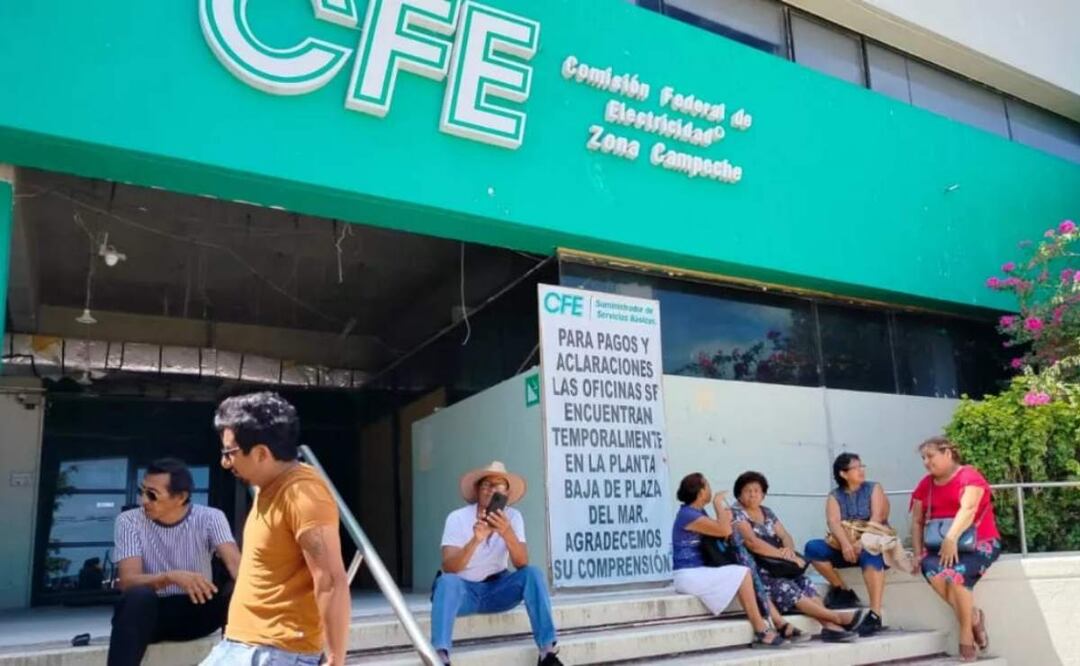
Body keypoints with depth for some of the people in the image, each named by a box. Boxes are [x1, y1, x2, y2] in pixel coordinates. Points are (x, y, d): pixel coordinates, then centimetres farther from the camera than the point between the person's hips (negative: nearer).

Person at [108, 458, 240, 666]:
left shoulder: (210, 518, -7)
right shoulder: (129, 521, -8)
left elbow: (235, 563, -21)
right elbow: (128, 581, -18)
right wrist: (172, 577, -39)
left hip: (198, 611, 1)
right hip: (149, 613, 0)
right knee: (139, 596, -36)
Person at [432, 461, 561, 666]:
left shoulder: (513, 517, -6)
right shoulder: (457, 518, -14)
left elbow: (522, 564, -18)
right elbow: (449, 568, -25)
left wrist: (507, 533, -37)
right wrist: (476, 540, -42)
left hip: (497, 589, 3)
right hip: (464, 590, -2)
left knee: (532, 574, -23)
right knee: (447, 582, -34)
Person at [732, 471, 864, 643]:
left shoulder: (767, 513, 19)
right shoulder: (736, 514, -4)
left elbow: (785, 536, 11)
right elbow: (753, 543, -16)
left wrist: (789, 549, -14)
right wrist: (785, 556, -20)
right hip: (753, 571, -7)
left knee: (805, 583, -18)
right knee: (785, 588, -28)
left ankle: (829, 626, -30)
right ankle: (836, 617, -28)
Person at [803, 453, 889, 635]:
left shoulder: (874, 488, 5)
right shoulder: (834, 496, 8)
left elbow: (877, 518, -11)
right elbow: (833, 522, -10)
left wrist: (862, 542, -28)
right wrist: (845, 544, -32)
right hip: (845, 548, 3)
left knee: (869, 553, -37)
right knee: (812, 547, -19)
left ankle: (875, 615, -40)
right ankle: (844, 592, -6)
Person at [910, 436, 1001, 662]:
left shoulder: (968, 476, -6)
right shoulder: (925, 485, 12)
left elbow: (968, 509, -22)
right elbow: (917, 522, 11)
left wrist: (952, 538, -35)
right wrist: (919, 553, -2)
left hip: (979, 543, -4)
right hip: (940, 546, 4)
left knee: (956, 572, -32)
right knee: (931, 568, -29)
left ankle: (966, 636, -14)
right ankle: (973, 617, -11)